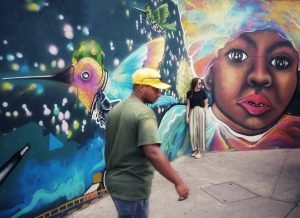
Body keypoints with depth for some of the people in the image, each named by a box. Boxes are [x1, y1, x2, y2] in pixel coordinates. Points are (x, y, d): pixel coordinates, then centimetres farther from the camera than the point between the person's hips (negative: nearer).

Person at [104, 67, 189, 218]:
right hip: (132, 186, -8)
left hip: (114, 181, 8)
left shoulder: (115, 110, 6)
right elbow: (153, 153, -31)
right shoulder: (144, 112, -21)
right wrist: (178, 182, -26)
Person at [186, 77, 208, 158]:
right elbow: (188, 105, 5)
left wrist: (204, 112, -2)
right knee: (193, 132, 0)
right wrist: (187, 116, 3)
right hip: (192, 112, 1)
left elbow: (206, 103, 8)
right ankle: (195, 150, 14)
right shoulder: (189, 93, 2)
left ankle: (199, 151, 7)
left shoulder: (202, 92, 1)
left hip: (201, 112, -1)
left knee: (200, 131, 0)